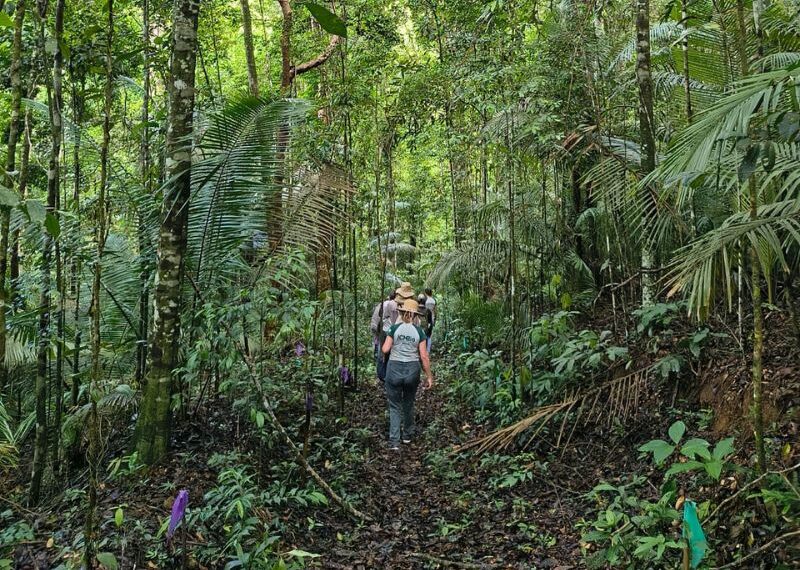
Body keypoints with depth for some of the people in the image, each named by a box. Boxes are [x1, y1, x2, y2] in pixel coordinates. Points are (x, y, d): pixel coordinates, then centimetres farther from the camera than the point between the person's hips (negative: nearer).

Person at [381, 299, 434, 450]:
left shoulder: (395, 328, -6)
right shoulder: (419, 332, -2)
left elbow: (385, 349, -8)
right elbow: (424, 356, -4)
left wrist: (388, 344, 15)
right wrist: (429, 376, 2)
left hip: (394, 369, -1)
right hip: (412, 370, 2)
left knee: (395, 406, 8)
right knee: (409, 404, 22)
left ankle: (394, 442, 2)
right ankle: (407, 435, 35)